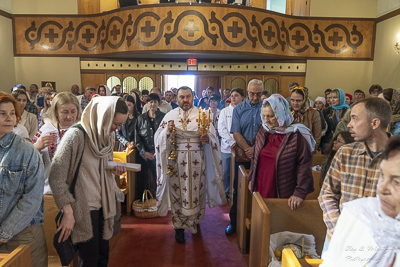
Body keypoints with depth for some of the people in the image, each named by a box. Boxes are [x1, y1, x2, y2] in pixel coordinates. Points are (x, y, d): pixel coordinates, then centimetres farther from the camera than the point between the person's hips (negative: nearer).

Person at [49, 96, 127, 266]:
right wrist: (68, 212, -17)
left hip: (103, 206, 7)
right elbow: (56, 176, -17)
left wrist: (114, 170, -4)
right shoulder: (76, 135, -18)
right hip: (83, 208, -6)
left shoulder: (109, 135, 4)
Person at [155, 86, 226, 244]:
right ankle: (179, 226, 18)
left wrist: (207, 139, -19)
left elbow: (213, 135, 3)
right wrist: (167, 130, -16)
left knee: (196, 191, 9)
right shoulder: (170, 116, 4)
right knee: (178, 192, 4)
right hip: (176, 160, 0)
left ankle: (194, 220, 34)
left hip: (197, 161, 0)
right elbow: (159, 138, 4)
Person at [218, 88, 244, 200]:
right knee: (226, 173, 6)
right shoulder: (225, 111, 8)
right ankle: (226, 193, 22)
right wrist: (232, 142, -9)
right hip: (227, 147, 1)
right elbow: (221, 129, 1)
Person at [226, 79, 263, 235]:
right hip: (242, 156, 0)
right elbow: (236, 133, -4)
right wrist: (247, 150, -16)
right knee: (239, 189, 6)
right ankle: (234, 221, 20)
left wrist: (256, 148, -15)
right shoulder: (238, 109, 4)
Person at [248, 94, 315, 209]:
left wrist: (300, 193, -18)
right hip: (260, 189, 5)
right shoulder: (263, 131, 5)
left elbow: (304, 165, -14)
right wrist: (251, 179, 16)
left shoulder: (296, 135, -13)